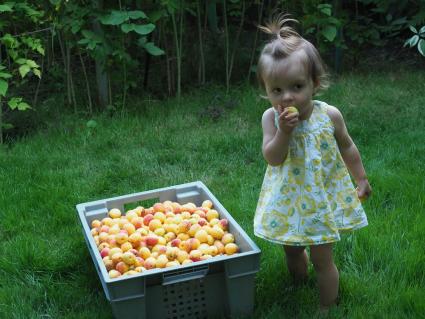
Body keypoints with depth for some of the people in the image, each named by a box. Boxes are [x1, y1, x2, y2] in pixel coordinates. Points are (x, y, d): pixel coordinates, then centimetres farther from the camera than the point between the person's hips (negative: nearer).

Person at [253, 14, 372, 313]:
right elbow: (273, 159, -20)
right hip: (289, 199, 2)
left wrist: (361, 179, 9)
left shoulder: (329, 115, -17)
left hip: (322, 198, -2)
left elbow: (347, 147, 0)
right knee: (292, 250, 22)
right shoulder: (271, 118, -16)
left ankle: (327, 307, 25)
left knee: (322, 258, 5)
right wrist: (284, 131, -34)